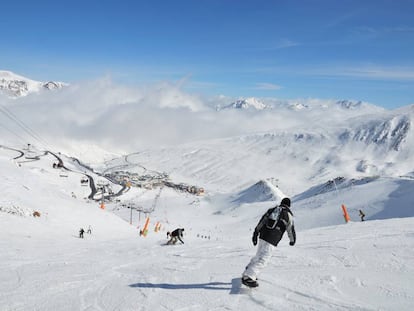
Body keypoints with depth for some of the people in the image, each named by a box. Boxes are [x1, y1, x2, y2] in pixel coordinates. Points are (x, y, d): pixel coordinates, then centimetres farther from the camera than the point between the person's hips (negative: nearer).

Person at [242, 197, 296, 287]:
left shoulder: (271, 210, 19)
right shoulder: (288, 214, 4)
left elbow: (261, 222, 15)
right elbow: (291, 229, 5)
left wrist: (255, 234, 17)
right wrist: (292, 240, 22)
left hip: (263, 236, 6)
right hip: (272, 240, -6)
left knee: (259, 255, 24)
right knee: (263, 259, -10)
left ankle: (247, 273, 28)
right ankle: (248, 278, -21)